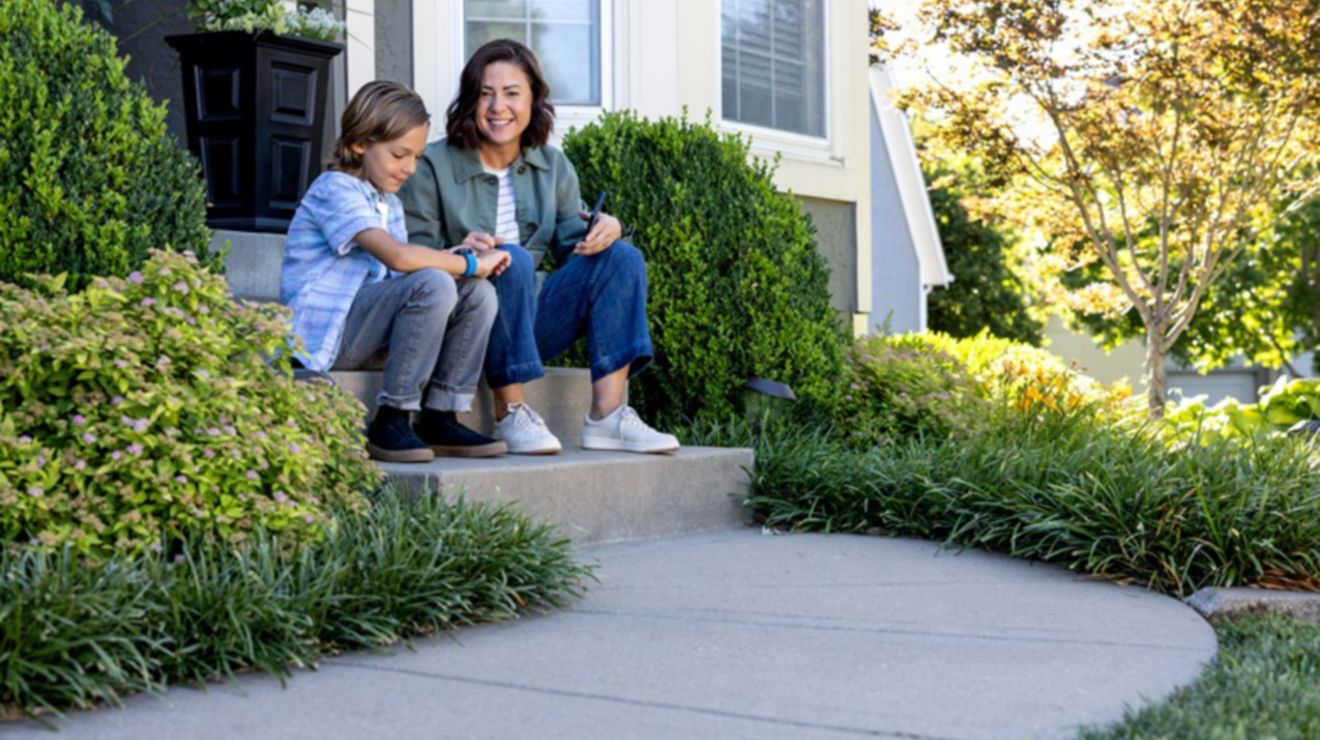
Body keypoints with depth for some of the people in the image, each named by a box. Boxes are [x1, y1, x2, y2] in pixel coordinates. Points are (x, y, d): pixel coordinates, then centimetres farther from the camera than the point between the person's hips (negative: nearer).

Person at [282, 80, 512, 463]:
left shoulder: (388, 201, 20)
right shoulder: (336, 189, -12)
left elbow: (404, 268, 8)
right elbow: (399, 257, -27)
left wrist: (459, 256, -9)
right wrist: (470, 263, -16)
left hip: (363, 330, 9)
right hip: (325, 329, -9)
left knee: (478, 293, -5)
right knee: (433, 285, -29)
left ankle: (440, 418, -4)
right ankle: (391, 421, -21)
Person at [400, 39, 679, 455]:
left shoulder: (553, 167, 10)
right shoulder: (433, 167, -6)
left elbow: (574, 245, 9)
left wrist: (604, 230, -15)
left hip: (528, 326, 5)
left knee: (622, 257, -13)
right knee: (511, 258, -33)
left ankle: (607, 416, -23)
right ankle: (509, 415, -26)